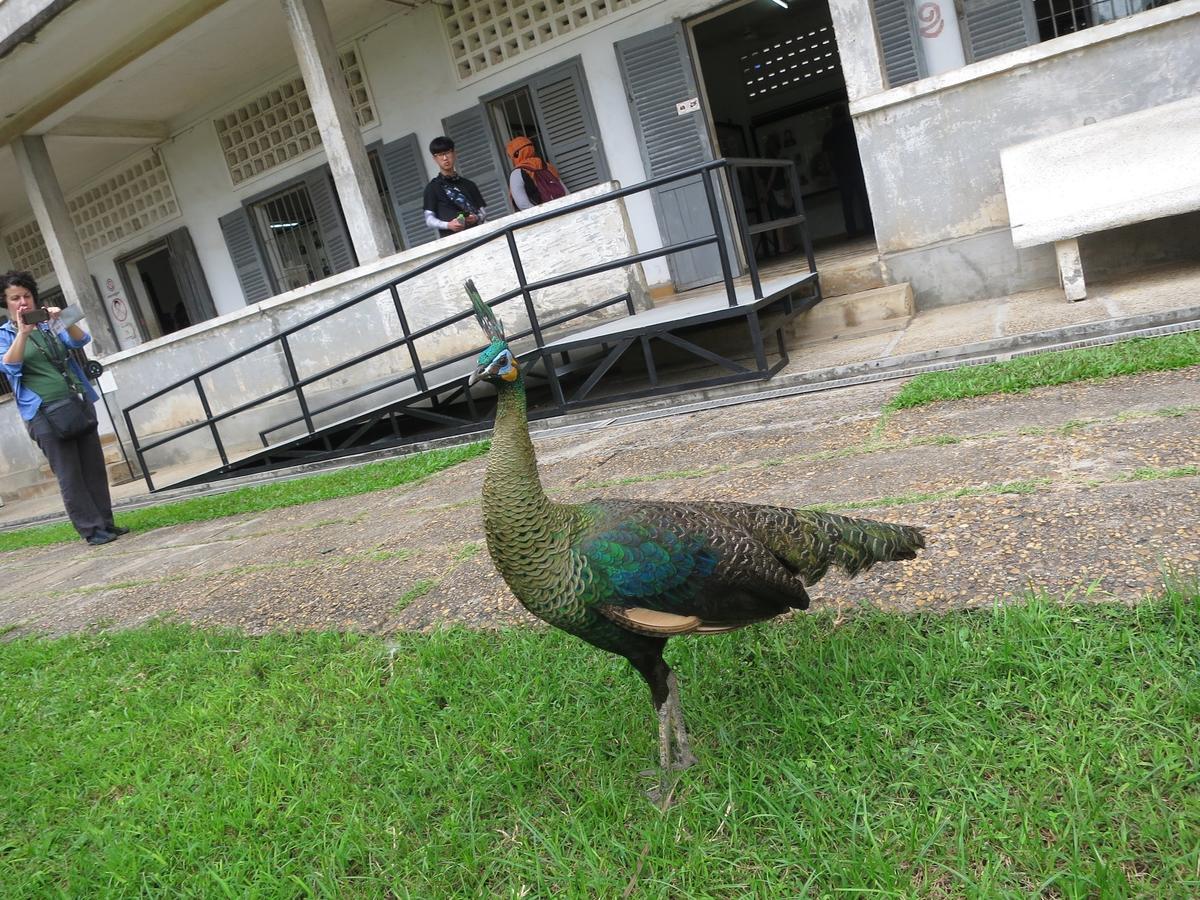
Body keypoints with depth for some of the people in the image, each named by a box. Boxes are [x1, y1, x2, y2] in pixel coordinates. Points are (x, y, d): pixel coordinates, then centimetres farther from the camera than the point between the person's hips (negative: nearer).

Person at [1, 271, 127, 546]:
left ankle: (105, 522, 12)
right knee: (69, 474, -4)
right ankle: (92, 529, -2)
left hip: (78, 403, 4)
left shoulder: (49, 324, 14)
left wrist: (64, 321, -20)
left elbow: (80, 340, -2)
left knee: (94, 467, 5)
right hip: (45, 413, -4)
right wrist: (22, 333, -21)